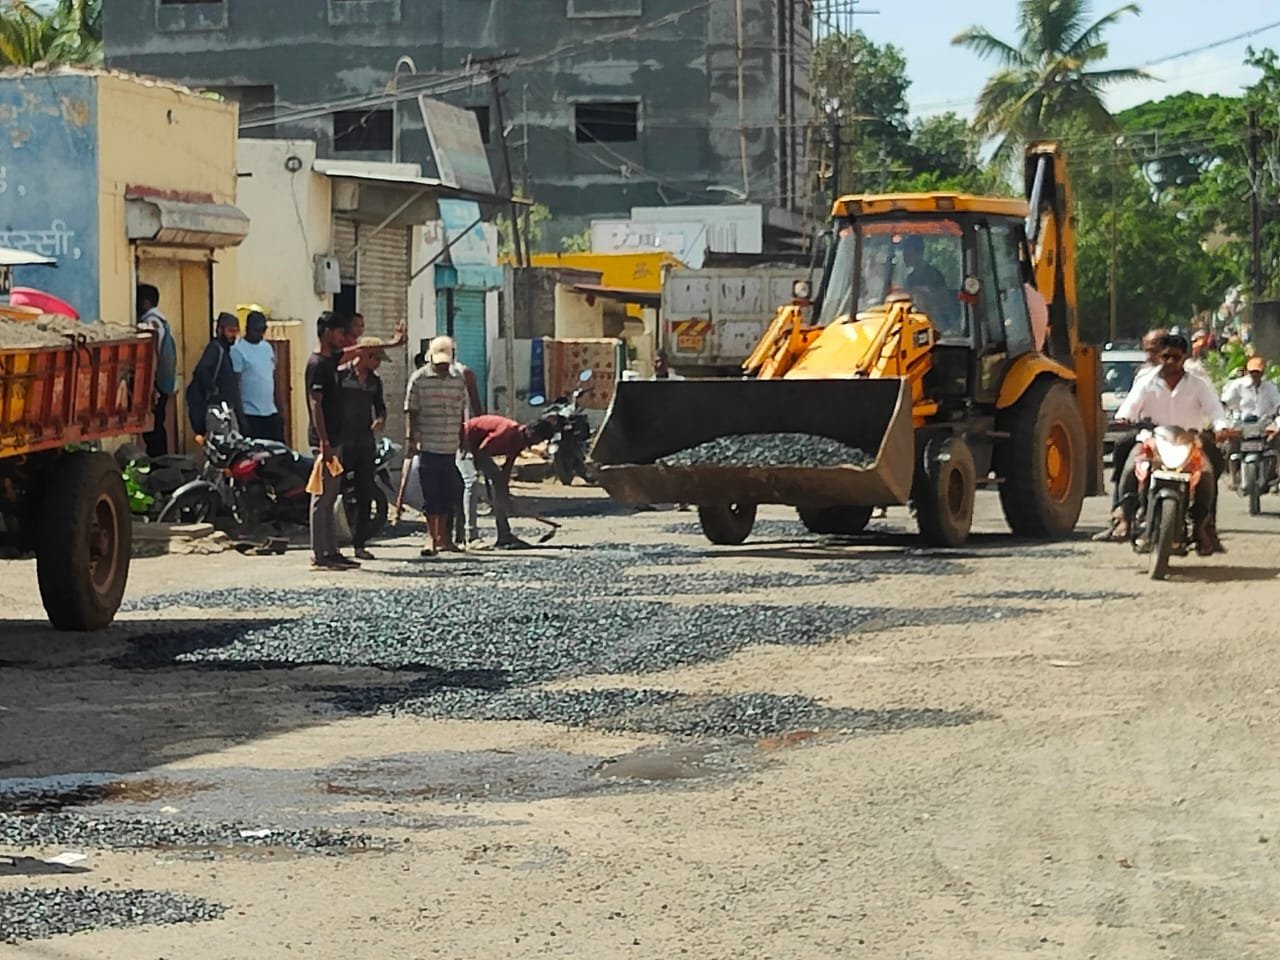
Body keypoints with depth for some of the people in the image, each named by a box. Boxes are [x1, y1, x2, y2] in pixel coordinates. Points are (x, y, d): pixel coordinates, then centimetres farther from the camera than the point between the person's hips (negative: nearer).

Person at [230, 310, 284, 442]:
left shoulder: (267, 347, 13)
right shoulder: (238, 350, -8)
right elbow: (235, 385, -11)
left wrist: (280, 410, 15)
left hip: (271, 413, 6)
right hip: (251, 415, -6)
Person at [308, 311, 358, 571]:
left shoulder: (331, 360, 14)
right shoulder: (317, 364, -14)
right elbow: (315, 405, -19)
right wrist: (324, 443, -23)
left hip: (334, 440, 10)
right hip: (324, 441, -10)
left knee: (330, 499, 11)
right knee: (322, 498, -7)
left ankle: (331, 552, 14)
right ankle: (319, 556, -6)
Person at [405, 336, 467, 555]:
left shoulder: (458, 381, 10)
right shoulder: (419, 380, -3)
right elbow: (411, 412, -4)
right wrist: (410, 438, -11)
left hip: (450, 448, 4)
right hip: (427, 447, -4)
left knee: (447, 494, 9)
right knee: (430, 496, 0)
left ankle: (443, 536, 19)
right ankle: (433, 539, 4)